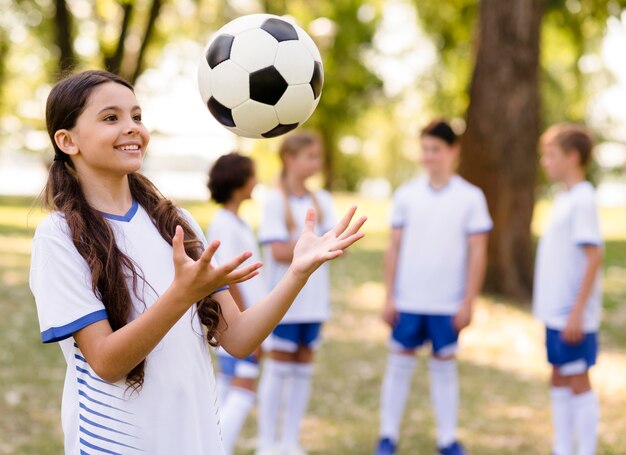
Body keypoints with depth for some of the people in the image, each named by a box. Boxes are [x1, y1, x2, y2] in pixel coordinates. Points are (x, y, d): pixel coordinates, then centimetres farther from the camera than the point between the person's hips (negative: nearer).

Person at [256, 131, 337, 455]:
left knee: (304, 367, 8)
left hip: (313, 300, 5)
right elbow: (279, 252, -14)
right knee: (278, 366, -1)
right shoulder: (275, 200, -7)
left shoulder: (322, 201, 9)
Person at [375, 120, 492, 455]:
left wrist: (468, 302, -5)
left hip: (448, 303, -1)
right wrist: (388, 297, 1)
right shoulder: (407, 195, 3)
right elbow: (394, 248, 5)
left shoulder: (470, 197, -2)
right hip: (407, 300, 1)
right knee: (400, 364, 5)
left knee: (444, 367, 7)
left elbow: (478, 253, -1)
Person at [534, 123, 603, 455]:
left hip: (573, 316, -9)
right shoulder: (564, 199, 13)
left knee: (578, 381, -2)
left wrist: (578, 311, -21)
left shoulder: (583, 200, -15)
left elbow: (594, 257, -20)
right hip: (555, 313, 9)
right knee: (559, 379, 13)